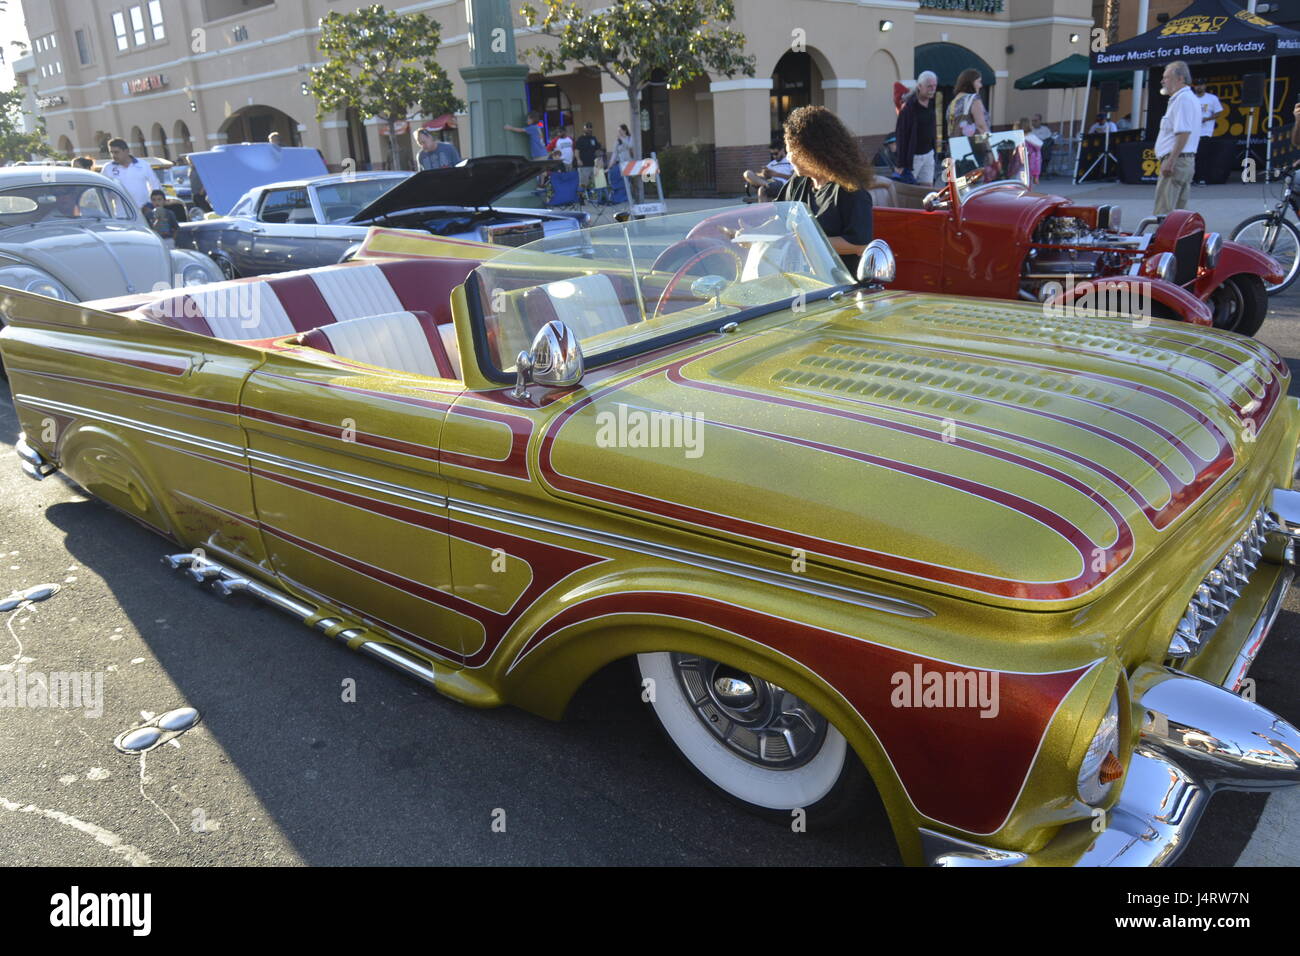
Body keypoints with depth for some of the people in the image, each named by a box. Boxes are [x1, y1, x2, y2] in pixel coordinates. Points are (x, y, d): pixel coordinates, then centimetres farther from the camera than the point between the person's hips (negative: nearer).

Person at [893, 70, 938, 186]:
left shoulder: (931, 102, 4)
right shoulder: (909, 106, -18)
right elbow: (901, 134, -18)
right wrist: (900, 164, -20)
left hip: (928, 153, 7)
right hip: (912, 155, -7)